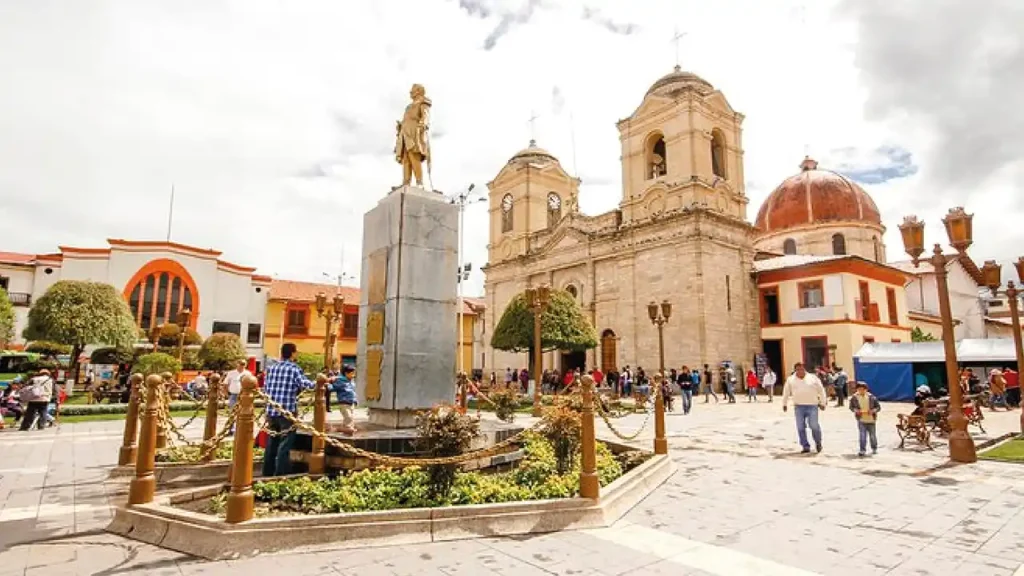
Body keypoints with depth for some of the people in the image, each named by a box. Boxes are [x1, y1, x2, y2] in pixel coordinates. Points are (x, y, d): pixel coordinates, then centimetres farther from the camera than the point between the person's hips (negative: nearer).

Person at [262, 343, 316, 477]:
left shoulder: (271, 368, 8)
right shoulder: (295, 369, -9)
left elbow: (265, 389, 13)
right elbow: (307, 385, -19)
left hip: (272, 411, 6)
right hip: (287, 412, -6)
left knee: (271, 443, 16)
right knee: (284, 445, 1)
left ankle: (267, 474, 25)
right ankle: (280, 476, 3)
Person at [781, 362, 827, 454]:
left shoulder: (813, 378, 5)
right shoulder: (790, 380, 8)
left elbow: (821, 390, 9)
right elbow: (786, 392, 17)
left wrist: (822, 403, 7)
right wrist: (784, 404, 18)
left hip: (812, 406, -2)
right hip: (798, 407, 2)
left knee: (814, 426, -7)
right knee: (801, 427, 2)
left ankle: (818, 442, 20)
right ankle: (805, 446, 12)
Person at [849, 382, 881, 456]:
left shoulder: (871, 397, -5)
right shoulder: (854, 397, -4)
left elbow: (878, 406, 2)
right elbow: (851, 407, 6)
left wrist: (873, 410, -16)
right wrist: (856, 410, -14)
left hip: (871, 419, 1)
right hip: (861, 420, -1)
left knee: (872, 435, 13)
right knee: (862, 435, -7)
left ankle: (874, 449, 33)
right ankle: (862, 450, 0)